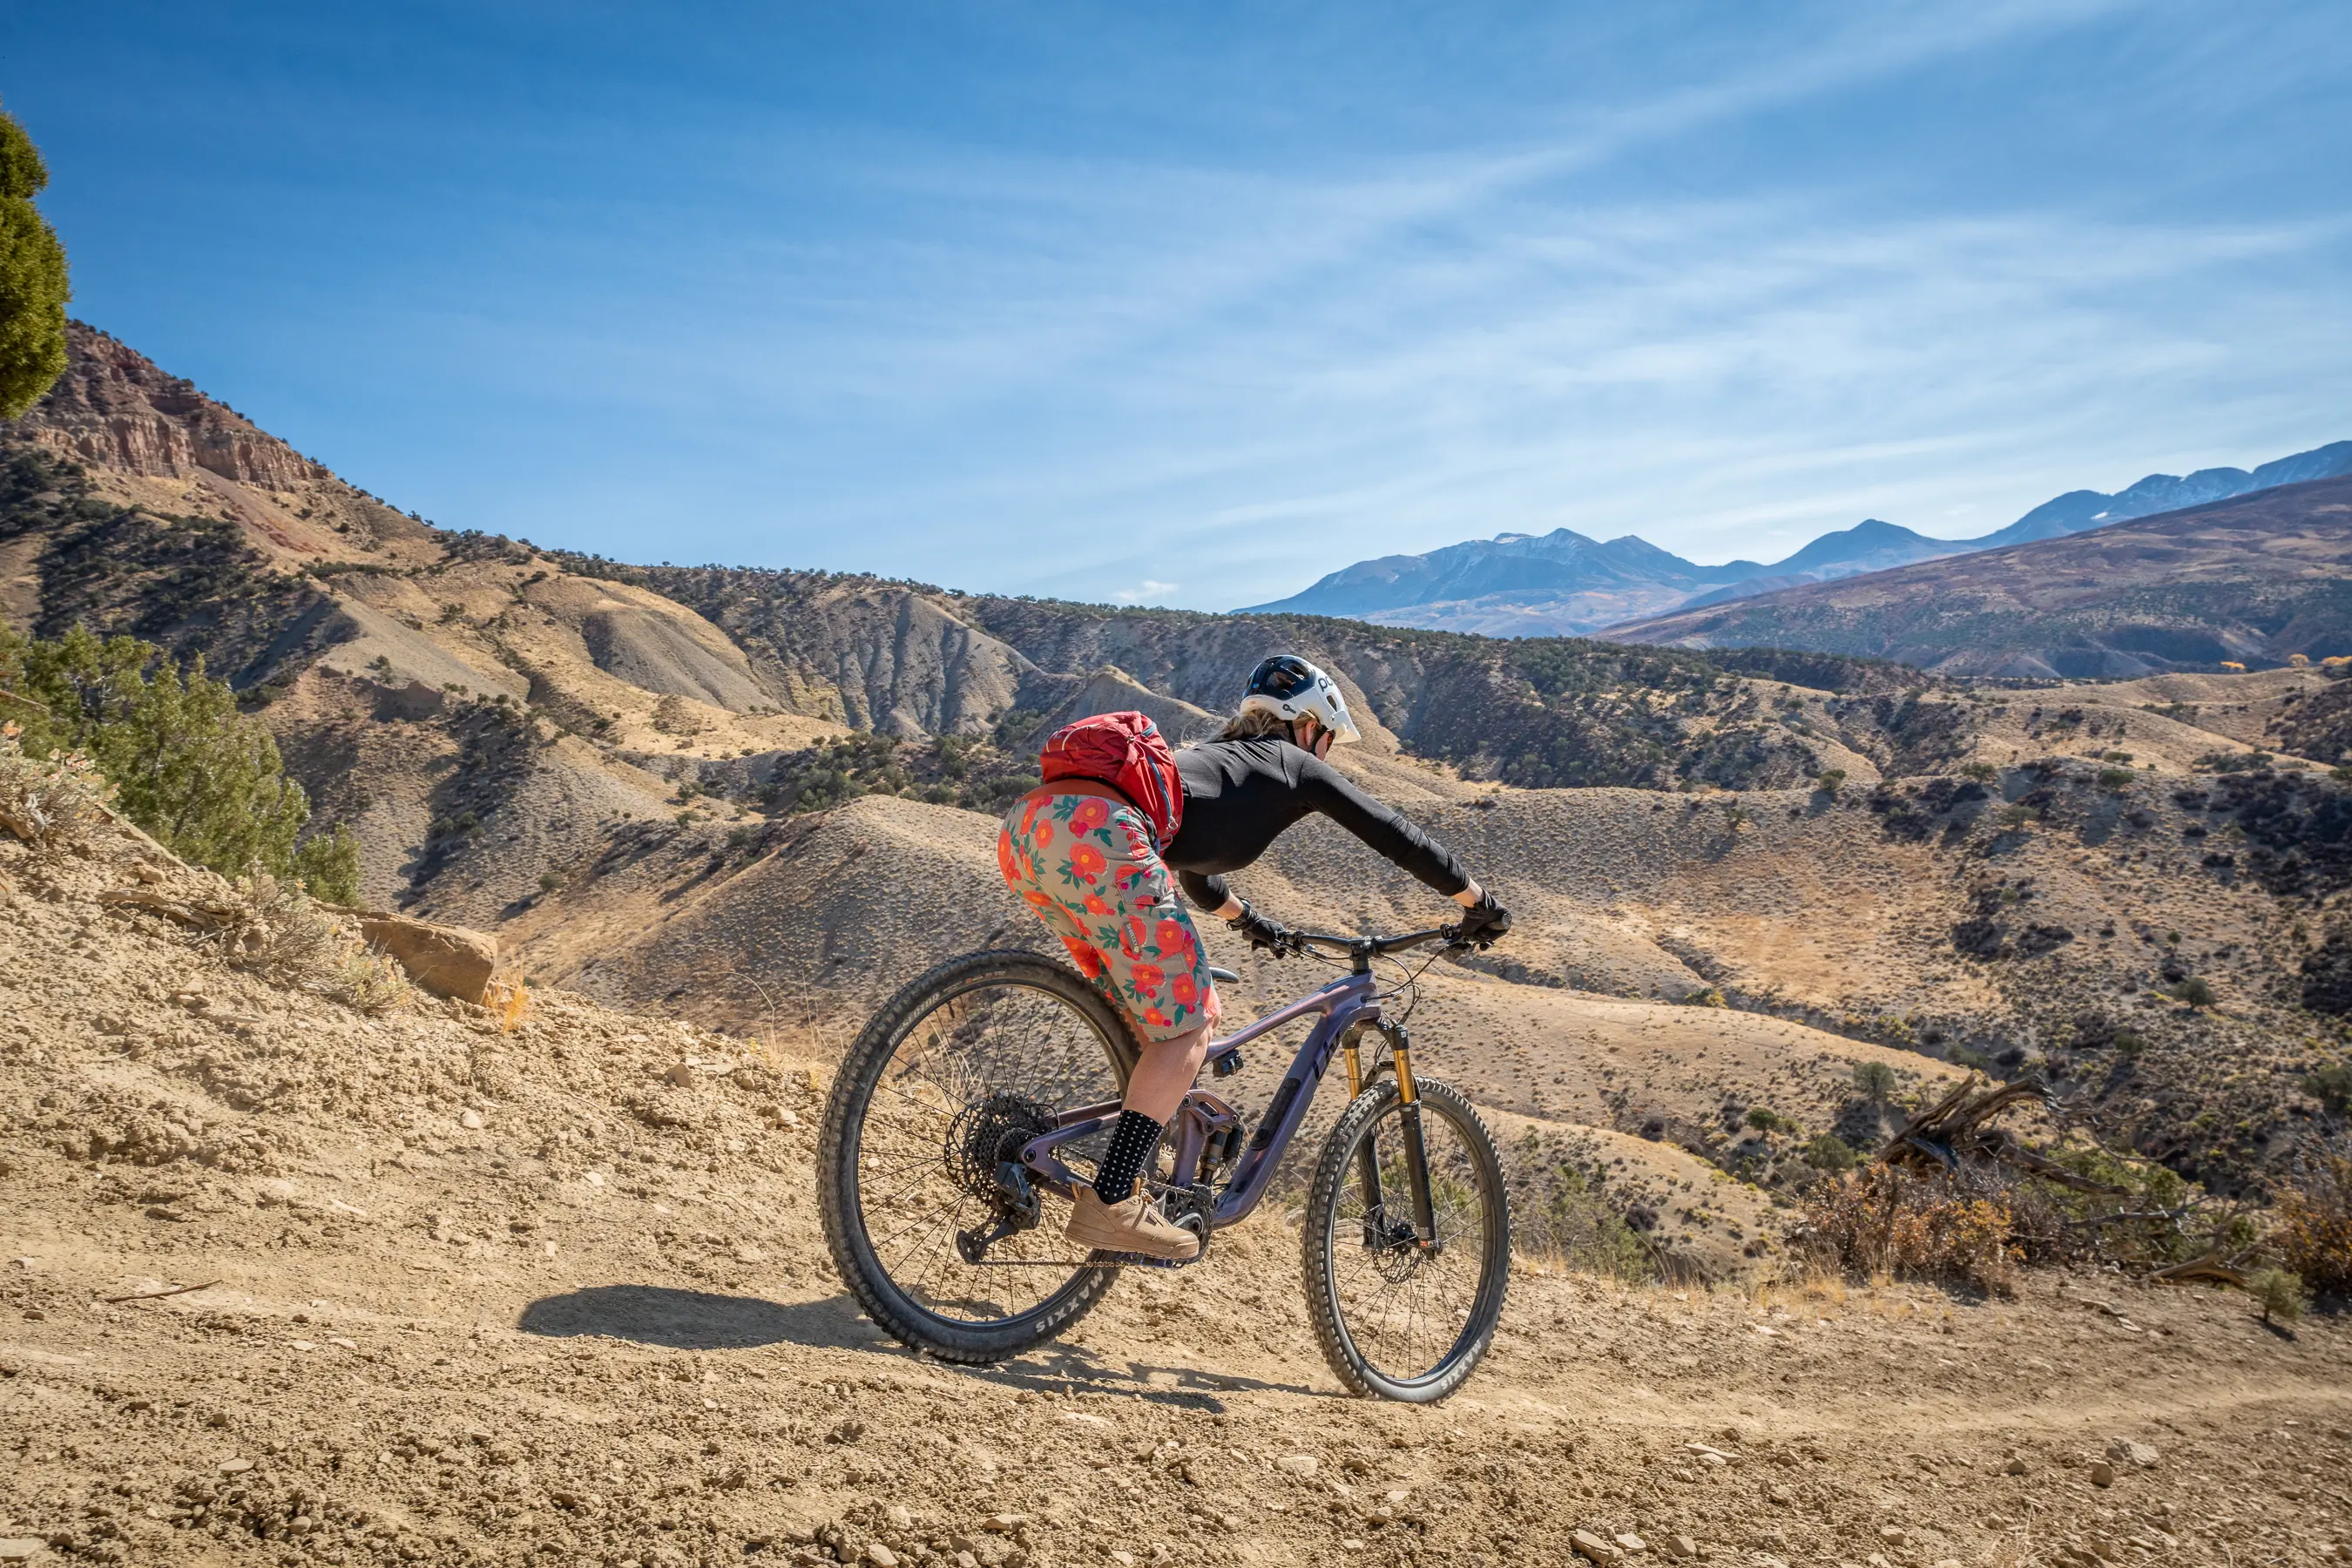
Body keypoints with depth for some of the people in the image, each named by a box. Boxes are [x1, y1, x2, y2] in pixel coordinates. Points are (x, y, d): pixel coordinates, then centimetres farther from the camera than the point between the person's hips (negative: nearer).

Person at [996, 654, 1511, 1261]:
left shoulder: (1214, 755, 39)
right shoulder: (1294, 764, 20)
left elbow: (1184, 859, 56)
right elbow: (1395, 835, 24)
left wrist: (1247, 919, 71)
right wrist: (1479, 904, 36)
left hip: (1025, 826, 9)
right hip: (1093, 834, -9)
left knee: (1155, 1013, 21)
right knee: (1188, 1027, 1)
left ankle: (1125, 1181, 22)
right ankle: (1108, 1205, -5)